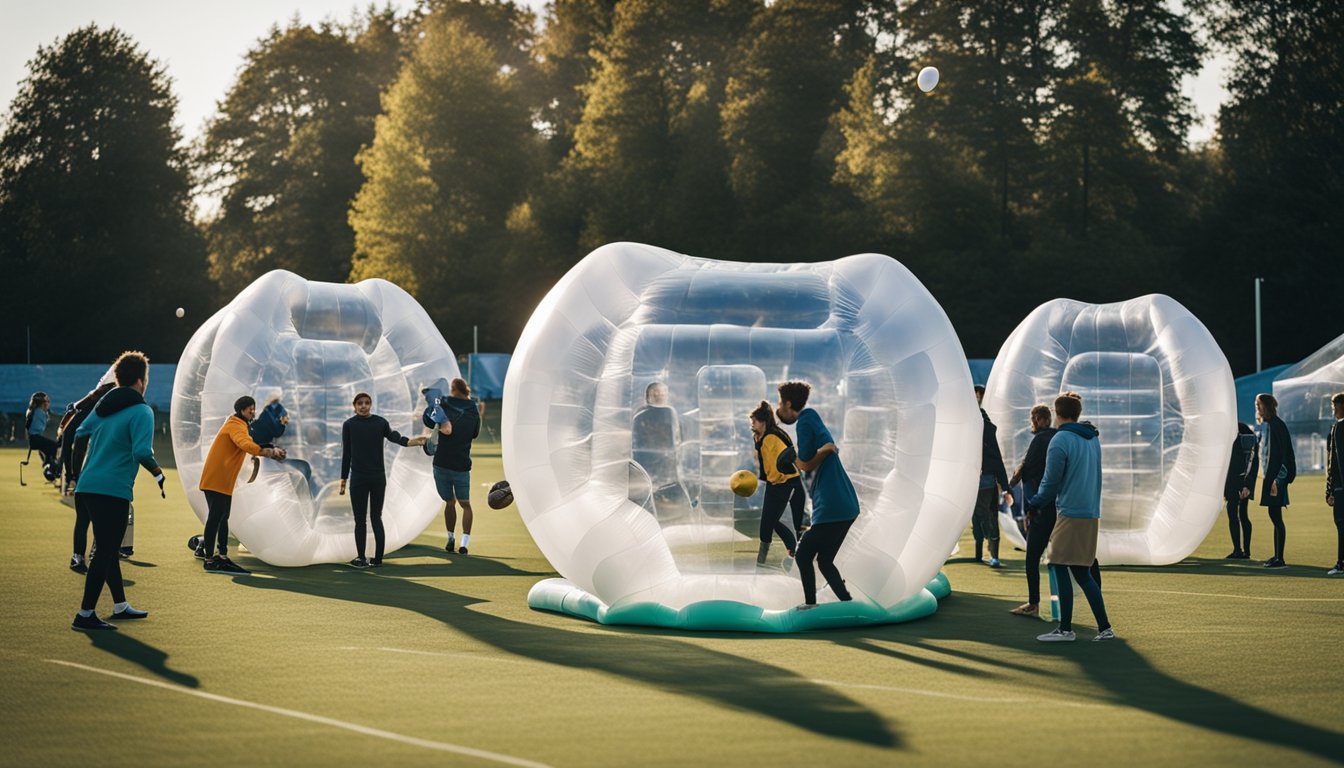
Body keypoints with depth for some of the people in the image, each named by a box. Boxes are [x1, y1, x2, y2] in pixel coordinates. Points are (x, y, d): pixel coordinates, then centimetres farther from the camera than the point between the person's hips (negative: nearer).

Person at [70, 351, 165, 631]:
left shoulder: (103, 405, 12)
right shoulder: (141, 411, -12)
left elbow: (80, 433, 21)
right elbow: (142, 453, -23)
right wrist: (158, 474, -7)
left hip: (87, 488, 8)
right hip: (113, 490, -8)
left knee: (107, 548, 19)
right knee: (105, 552, -3)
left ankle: (120, 605, 31)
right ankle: (85, 615, -4)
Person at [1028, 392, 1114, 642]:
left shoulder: (1060, 440, -11)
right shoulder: (1093, 438, 13)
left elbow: (1051, 482, -9)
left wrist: (1034, 504, 7)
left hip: (1070, 514, -8)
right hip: (1092, 514, 8)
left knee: (1060, 568, -2)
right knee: (1082, 572, 12)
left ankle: (1065, 629, -3)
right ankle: (1104, 628, 11)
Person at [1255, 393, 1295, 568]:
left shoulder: (1275, 425, -14)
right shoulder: (1266, 425, 16)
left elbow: (1278, 453, -20)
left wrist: (1275, 479, -23)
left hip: (1276, 475, -10)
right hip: (1271, 475, 10)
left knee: (1275, 516, -9)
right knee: (1274, 516, 12)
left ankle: (1280, 559, -7)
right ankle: (1277, 556, 18)